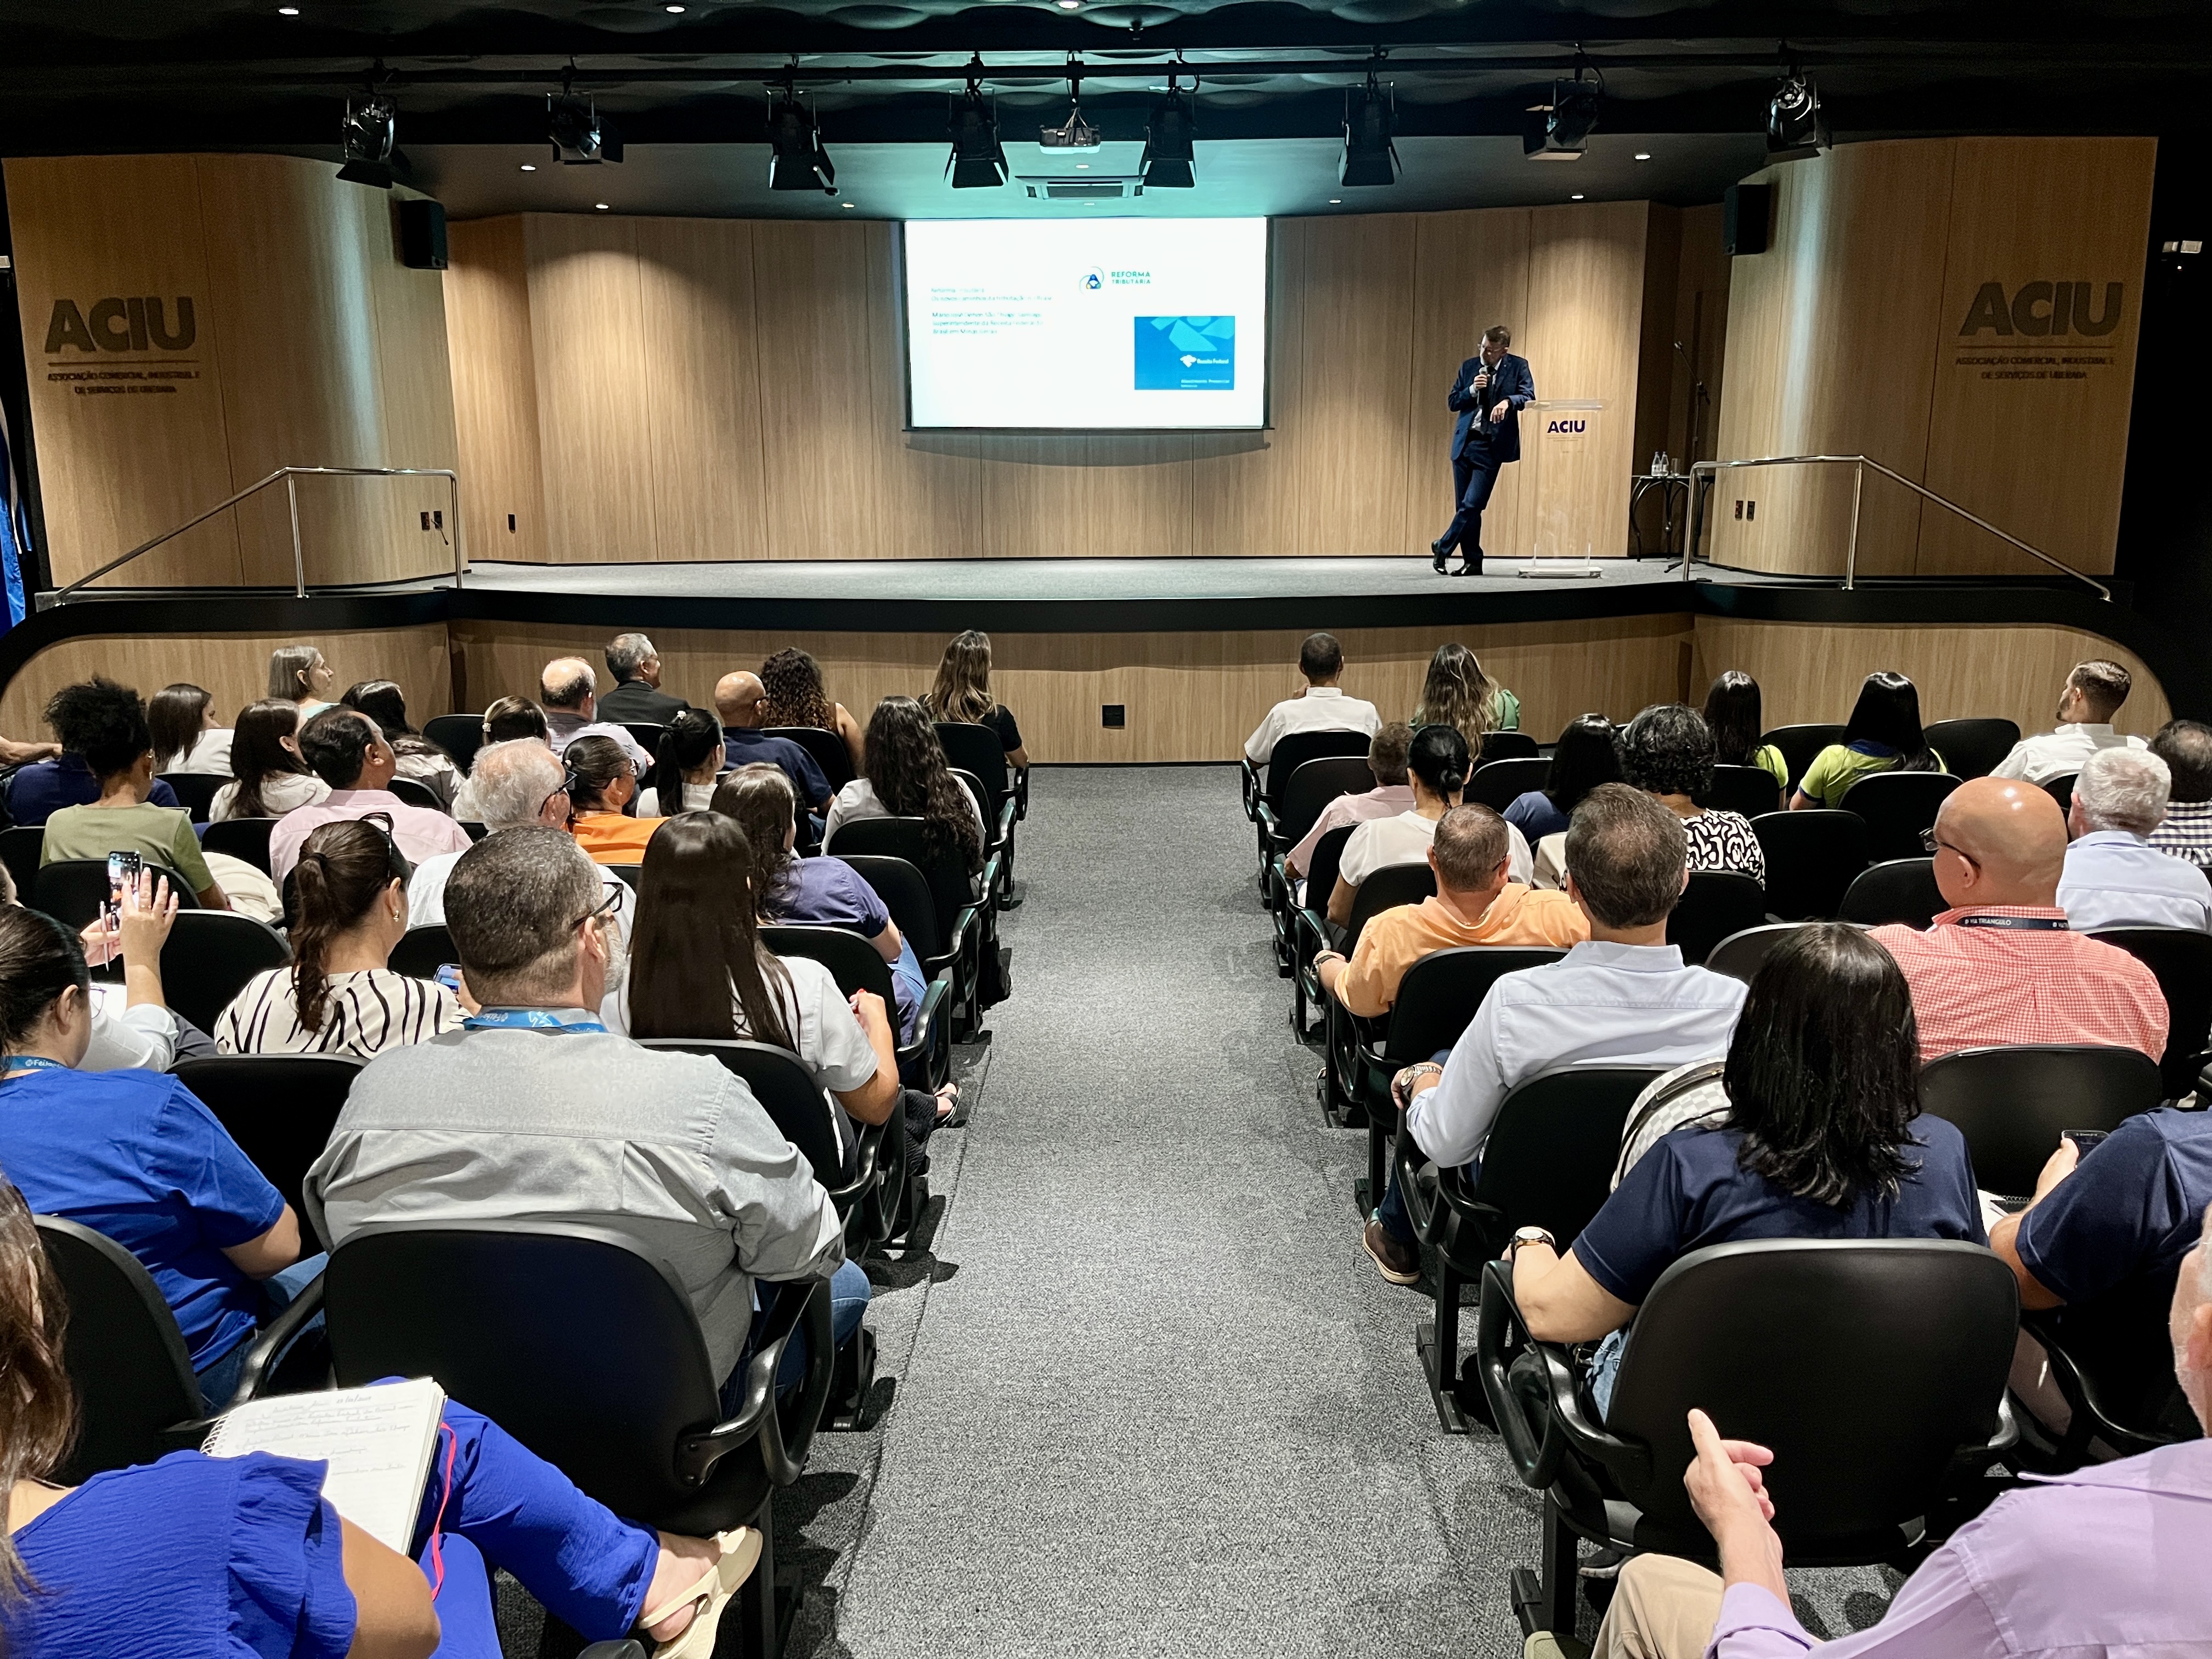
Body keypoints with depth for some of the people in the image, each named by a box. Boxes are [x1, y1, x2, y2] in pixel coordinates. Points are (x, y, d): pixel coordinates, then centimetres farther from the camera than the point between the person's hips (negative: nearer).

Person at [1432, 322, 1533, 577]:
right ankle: (1472, 562, 14)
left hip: (1491, 446, -4)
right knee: (1464, 506, 6)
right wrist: (1472, 390, -10)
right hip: (1464, 442, 4)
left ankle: (1443, 547, 3)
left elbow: (1529, 397, -10)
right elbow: (1452, 403, 9)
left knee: (1472, 505, -12)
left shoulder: (1518, 366, 0)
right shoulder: (1469, 367, 9)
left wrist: (1508, 401, -29)